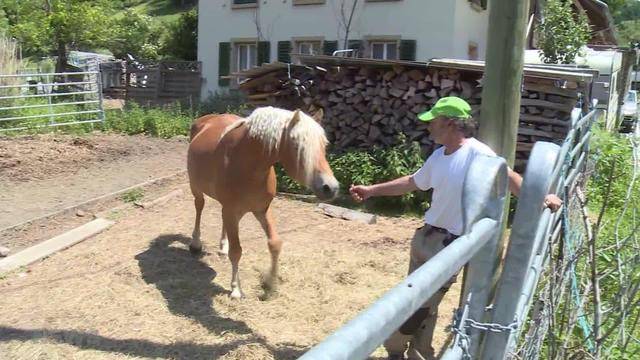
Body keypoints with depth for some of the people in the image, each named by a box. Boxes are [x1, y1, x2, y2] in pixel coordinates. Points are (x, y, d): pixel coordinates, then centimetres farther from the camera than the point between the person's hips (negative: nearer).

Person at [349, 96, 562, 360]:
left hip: (452, 244, -8)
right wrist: (372, 190, 21)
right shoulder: (438, 156, 8)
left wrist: (540, 196, -42)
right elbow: (412, 182, 20)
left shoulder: (477, 153, -16)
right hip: (426, 236, 8)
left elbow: (509, 177, -25)